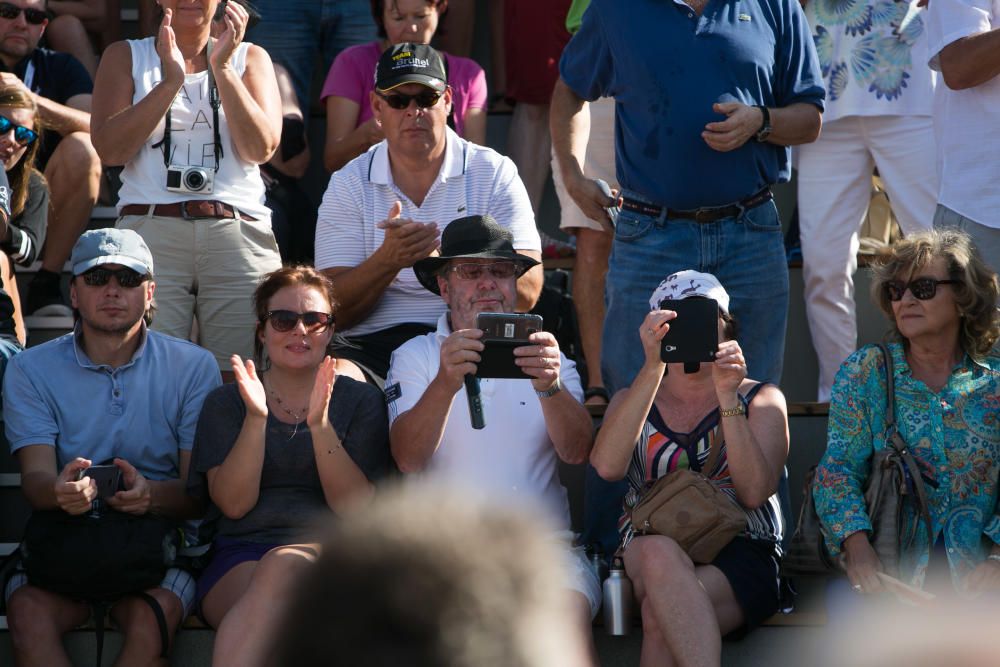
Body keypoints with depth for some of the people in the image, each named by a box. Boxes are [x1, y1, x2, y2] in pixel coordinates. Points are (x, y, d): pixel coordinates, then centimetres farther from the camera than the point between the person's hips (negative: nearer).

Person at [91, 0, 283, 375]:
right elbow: (109, 149, 1)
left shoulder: (249, 58, 18)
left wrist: (222, 68, -5)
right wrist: (171, 81, -6)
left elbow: (261, 149, 2)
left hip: (238, 232, 1)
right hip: (150, 228, -1)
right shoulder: (126, 57, 16)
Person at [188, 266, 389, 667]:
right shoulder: (226, 403, 17)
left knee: (283, 565, -36)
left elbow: (356, 507, 0)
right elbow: (234, 504, 2)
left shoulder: (361, 402, 15)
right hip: (240, 559, 0)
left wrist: (320, 423, -12)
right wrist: (256, 418, -10)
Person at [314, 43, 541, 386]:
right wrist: (389, 259, -17)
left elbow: (526, 292, -4)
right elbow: (335, 310, 2)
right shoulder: (349, 185, 10)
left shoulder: (494, 174, 7)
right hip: (373, 346, 0)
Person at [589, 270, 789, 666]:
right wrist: (653, 368, -12)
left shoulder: (760, 400, 16)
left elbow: (754, 492, -5)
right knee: (659, 550, -38)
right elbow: (607, 466, -7)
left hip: (741, 559, -1)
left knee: (660, 617, -35)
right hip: (646, 557, 1)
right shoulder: (633, 401, 20)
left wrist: (728, 396, -12)